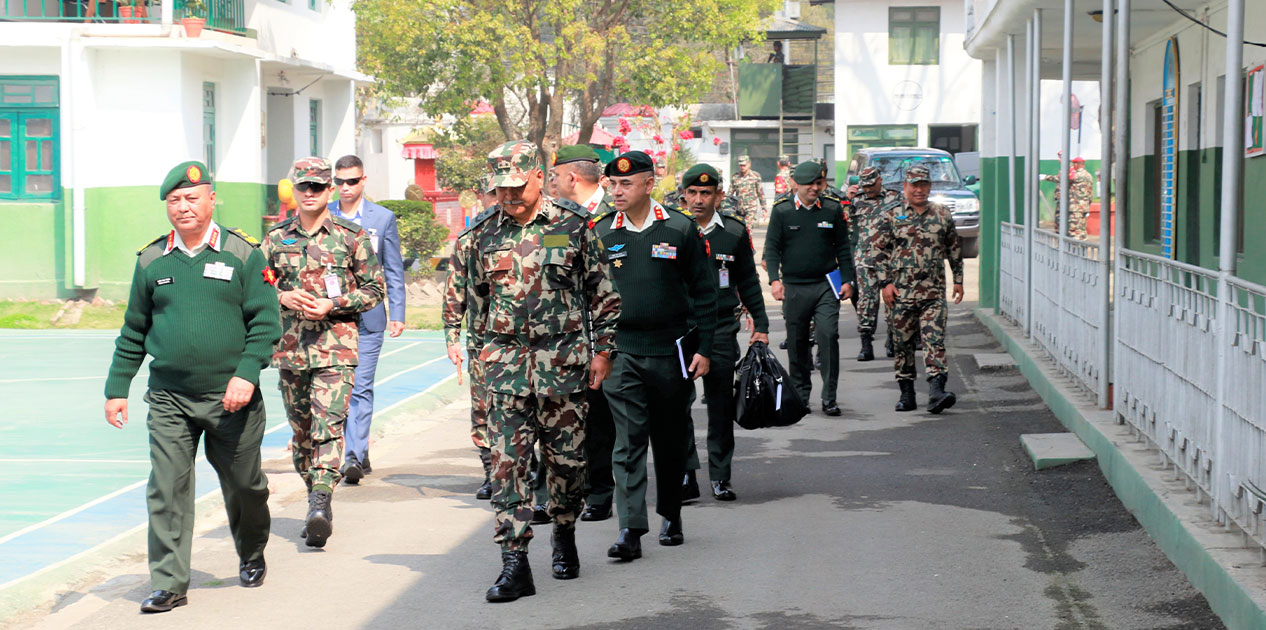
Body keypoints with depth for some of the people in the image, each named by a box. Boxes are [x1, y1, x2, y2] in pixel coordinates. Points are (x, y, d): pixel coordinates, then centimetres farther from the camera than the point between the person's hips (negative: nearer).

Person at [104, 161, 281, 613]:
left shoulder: (242, 254, -2)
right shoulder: (151, 261, 6)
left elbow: (265, 321, -4)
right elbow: (133, 332, 13)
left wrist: (246, 374, -16)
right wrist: (117, 388, 11)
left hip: (232, 396, -1)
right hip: (169, 399, 1)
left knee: (243, 485, 12)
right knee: (167, 490, -6)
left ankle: (252, 556, 38)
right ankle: (169, 584, -1)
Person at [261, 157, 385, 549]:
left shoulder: (351, 236, 1)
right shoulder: (276, 238, 9)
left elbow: (374, 289, 3)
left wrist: (332, 305, -10)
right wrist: (282, 297, -8)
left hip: (336, 345, -4)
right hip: (290, 346, 4)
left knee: (328, 426, -15)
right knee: (301, 429, 10)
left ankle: (321, 504, -22)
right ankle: (316, 500, 22)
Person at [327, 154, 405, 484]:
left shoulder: (383, 218, 4)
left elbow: (394, 271, 6)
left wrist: (397, 314, -2)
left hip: (367, 317, -2)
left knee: (360, 388, -8)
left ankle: (354, 457, -10)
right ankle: (359, 454, 18)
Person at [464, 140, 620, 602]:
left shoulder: (573, 225, -1)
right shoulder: (487, 234, 6)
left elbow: (603, 292, 4)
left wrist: (602, 350, 0)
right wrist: (480, 350, 16)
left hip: (563, 361, -1)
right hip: (506, 364, 1)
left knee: (566, 458, 8)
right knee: (507, 462, -7)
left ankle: (565, 537, 32)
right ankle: (514, 564, -7)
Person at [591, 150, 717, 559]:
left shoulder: (680, 229, -1)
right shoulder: (600, 234, 3)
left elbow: (704, 292, 2)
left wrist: (703, 349, -3)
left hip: (671, 351, 0)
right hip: (622, 352, 0)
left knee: (670, 439, 11)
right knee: (628, 440, -8)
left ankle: (671, 515, 28)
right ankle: (630, 529, -11)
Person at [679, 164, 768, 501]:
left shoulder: (735, 232, 3)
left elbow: (748, 281, 12)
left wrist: (761, 324, 9)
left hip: (721, 330, 1)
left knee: (721, 404, 3)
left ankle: (720, 477, 11)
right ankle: (685, 469, 6)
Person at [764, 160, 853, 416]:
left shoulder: (833, 210, 5)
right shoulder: (781, 211, 2)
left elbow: (843, 248, 11)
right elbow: (772, 248, 3)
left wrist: (847, 280, 5)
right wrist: (775, 279, -9)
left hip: (826, 285, 0)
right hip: (794, 287, 0)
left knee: (828, 335, -13)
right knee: (797, 343, 7)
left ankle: (829, 397, -7)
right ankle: (800, 395, 21)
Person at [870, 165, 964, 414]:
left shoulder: (943, 216, 8)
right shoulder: (891, 216, 2)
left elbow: (954, 249, 18)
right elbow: (877, 249, 3)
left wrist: (958, 279, 16)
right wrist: (884, 282, -4)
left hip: (934, 292, 0)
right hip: (901, 291, 0)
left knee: (935, 340, -12)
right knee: (903, 343, 6)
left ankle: (936, 391, -20)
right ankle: (906, 393, 15)